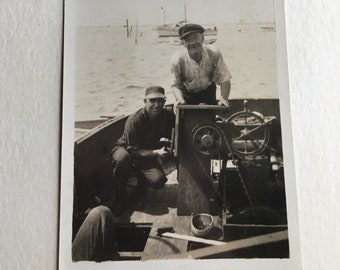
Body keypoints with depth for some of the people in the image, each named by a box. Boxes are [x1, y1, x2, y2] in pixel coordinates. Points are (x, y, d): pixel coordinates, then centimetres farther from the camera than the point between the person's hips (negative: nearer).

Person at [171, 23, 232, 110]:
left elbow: (224, 79, -22)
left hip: (208, 91, 1)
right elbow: (176, 85, -18)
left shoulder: (214, 53, -27)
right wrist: (180, 99, -38)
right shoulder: (177, 60, -28)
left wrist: (223, 98, -36)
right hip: (187, 94, -1)